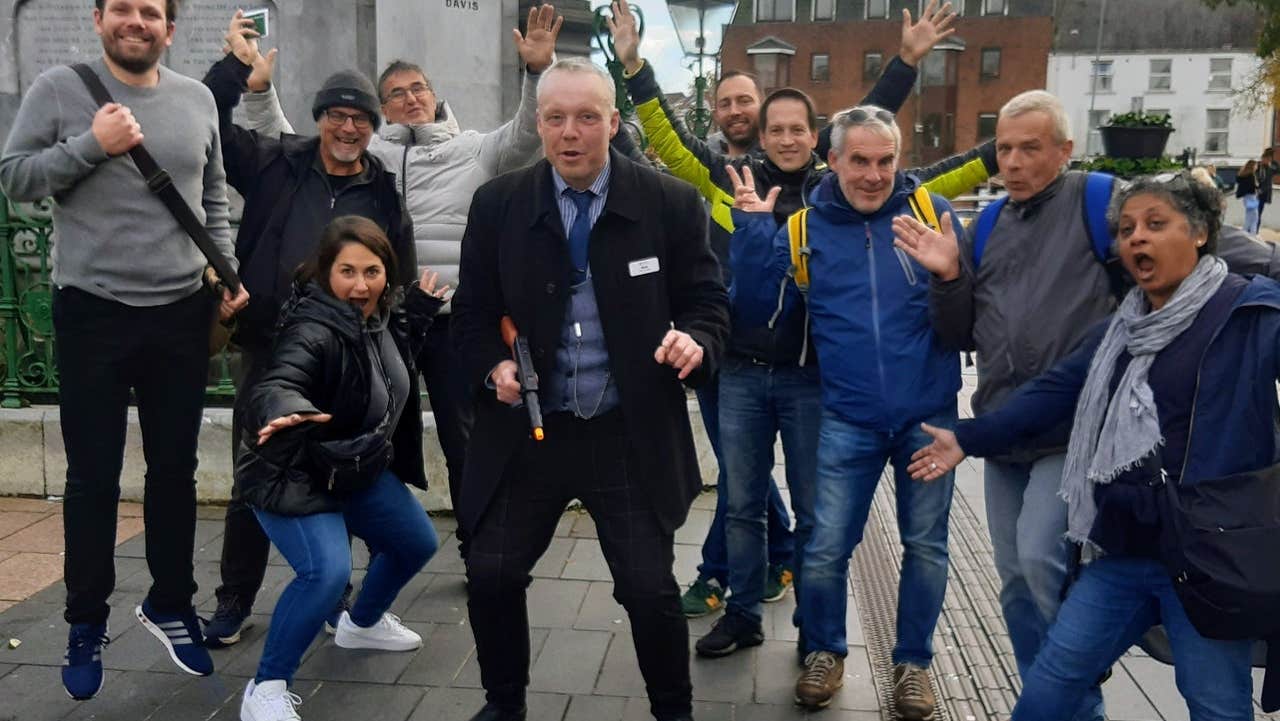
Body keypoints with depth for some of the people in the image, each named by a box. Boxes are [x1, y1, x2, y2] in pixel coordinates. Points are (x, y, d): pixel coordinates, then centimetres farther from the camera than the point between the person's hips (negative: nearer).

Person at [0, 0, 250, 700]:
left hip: (182, 313, 3)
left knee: (175, 470, 11)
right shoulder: (59, 88, 0)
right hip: (92, 312, -2)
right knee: (93, 476, 6)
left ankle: (170, 604, 29)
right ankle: (86, 623, 24)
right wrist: (91, 145, -15)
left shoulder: (196, 99, 8)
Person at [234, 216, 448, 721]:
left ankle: (362, 623, 46)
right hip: (292, 478, -9)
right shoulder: (313, 331, -31)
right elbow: (275, 387, -47)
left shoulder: (377, 316, -5)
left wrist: (419, 310, 6)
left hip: (361, 470, 9)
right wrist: (289, 412, -69)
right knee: (327, 572, -29)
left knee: (417, 543, 20)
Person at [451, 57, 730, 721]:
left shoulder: (671, 203, -4)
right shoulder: (497, 204, 0)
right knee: (491, 575, 6)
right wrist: (493, 366, -12)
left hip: (630, 435, -1)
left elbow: (707, 302, 1)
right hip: (527, 427, 2)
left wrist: (694, 342, -21)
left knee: (650, 589, 1)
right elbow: (472, 311, 7)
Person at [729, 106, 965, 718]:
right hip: (849, 420, 0)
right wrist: (751, 232, -15)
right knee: (825, 550, 4)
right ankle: (824, 652, 30)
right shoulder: (804, 226, -1)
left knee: (925, 545, 13)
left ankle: (914, 661, 34)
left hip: (929, 414, 0)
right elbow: (755, 311, -5)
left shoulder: (933, 212, -4)